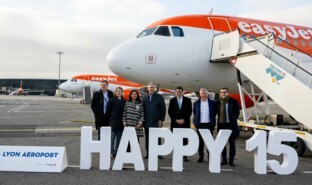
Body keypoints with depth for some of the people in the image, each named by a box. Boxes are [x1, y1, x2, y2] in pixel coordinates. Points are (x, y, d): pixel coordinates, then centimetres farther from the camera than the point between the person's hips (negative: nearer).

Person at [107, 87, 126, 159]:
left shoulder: (124, 101, 6)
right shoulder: (111, 101, 1)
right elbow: (108, 111, 1)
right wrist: (109, 120, -2)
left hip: (121, 122, 3)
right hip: (113, 122, -3)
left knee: (119, 138, 8)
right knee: (112, 137, -1)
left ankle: (117, 152, 16)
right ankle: (112, 152, 6)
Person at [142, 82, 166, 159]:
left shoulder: (159, 97, 4)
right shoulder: (144, 98, 11)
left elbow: (163, 109, 1)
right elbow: (143, 110, 10)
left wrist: (161, 120, -6)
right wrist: (143, 120, 2)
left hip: (156, 122, -2)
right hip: (147, 122, 3)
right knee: (147, 138, 5)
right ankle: (148, 153, 11)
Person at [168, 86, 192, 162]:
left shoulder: (187, 100, 6)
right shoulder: (172, 100, 9)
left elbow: (189, 111, 2)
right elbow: (170, 112, 5)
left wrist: (184, 120, -8)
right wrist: (176, 120, -6)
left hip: (185, 122, -1)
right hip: (174, 123, 1)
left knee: (185, 139, -3)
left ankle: (184, 155, 0)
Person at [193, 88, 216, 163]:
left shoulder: (212, 103, 2)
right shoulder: (196, 103, 6)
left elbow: (214, 113, 7)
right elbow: (195, 113, 12)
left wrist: (213, 122, 2)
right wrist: (196, 122, 5)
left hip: (209, 124, -1)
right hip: (200, 124, 1)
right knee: (200, 141, 5)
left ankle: (210, 156, 9)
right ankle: (201, 156, 12)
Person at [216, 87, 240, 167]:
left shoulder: (233, 102, -4)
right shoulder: (217, 102, 2)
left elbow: (237, 112, 4)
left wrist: (232, 120, 3)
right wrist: (219, 120, 6)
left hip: (231, 125, -2)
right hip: (221, 124, 2)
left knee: (232, 143, 3)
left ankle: (231, 160, 11)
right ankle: (224, 160, 18)